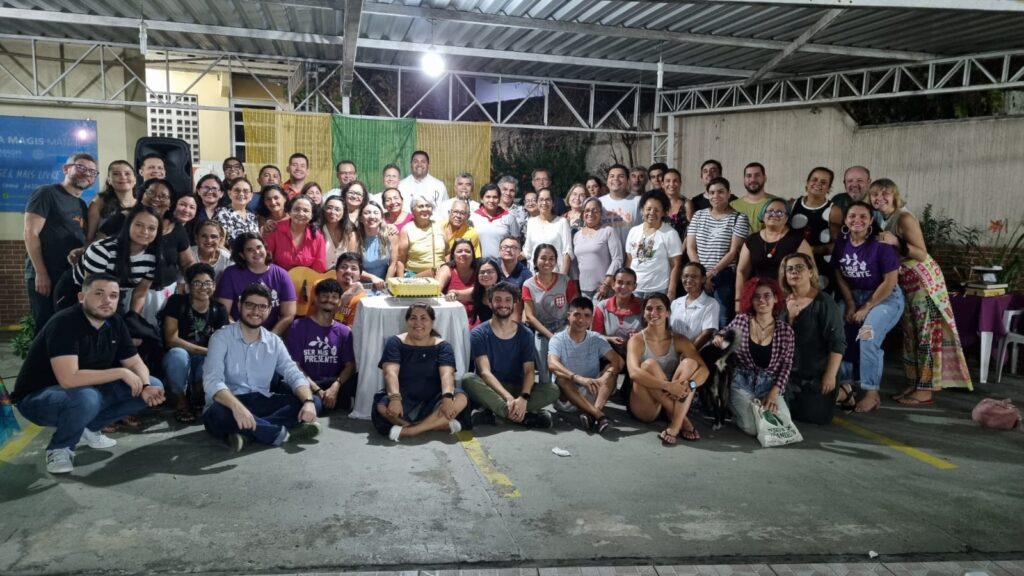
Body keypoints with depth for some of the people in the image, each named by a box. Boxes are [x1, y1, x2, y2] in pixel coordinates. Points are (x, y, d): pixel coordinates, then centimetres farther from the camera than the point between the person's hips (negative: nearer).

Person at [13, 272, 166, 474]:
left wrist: (145, 386, -20)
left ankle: (90, 427, 6)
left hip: (89, 391, 7)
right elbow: (69, 379, -36)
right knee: (86, 398, -40)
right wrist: (121, 372, -27)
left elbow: (135, 363, 2)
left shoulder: (115, 322, -4)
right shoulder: (64, 323, -26)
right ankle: (59, 448, -10)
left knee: (154, 386, -5)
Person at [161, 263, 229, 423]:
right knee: (177, 354, -36)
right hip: (180, 362, -2)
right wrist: (207, 351, -24)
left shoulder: (220, 310, 0)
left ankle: (199, 395, 0)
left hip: (206, 362, 2)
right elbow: (171, 340, -18)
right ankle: (181, 401, -10)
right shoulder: (177, 302, -10)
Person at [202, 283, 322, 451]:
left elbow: (294, 375, -1)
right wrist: (236, 406, -41)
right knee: (217, 414, -40)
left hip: (262, 403, 5)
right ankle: (283, 433, -25)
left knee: (314, 402, -15)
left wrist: (308, 401, -23)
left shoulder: (275, 342, 9)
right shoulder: (221, 337, -6)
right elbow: (212, 381, -21)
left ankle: (247, 432, -29)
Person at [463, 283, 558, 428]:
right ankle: (523, 415, -35)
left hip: (517, 388, 2)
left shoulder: (525, 334, 3)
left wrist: (523, 397, -28)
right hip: (489, 389, -2)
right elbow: (485, 372, -16)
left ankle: (492, 412, -29)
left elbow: (529, 371, -7)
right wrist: (508, 397, -32)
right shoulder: (479, 334, -4)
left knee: (552, 389, -23)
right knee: (467, 379, -34)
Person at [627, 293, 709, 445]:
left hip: (674, 402, 3)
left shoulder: (679, 341, 2)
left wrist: (689, 384, -33)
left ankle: (675, 426, -34)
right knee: (649, 364, -27)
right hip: (645, 408, -3)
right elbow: (634, 373, -26)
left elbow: (704, 369, -11)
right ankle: (683, 420, -25)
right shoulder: (637, 340, -8)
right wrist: (667, 385, -38)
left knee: (689, 363, -20)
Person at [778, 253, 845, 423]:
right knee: (790, 414, 12)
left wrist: (830, 375, -19)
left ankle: (842, 393, 25)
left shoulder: (823, 302, -15)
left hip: (819, 372, -5)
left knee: (816, 416, -4)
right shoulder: (784, 302, 1)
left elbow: (837, 342, -17)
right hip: (792, 372, 5)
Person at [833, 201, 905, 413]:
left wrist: (867, 308, -15)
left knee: (867, 337, -25)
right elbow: (839, 276, 4)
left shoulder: (881, 244, -18)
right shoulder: (841, 243, -3)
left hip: (885, 297, -5)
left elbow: (890, 281, -17)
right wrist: (850, 304, -5)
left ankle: (872, 393, -13)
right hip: (854, 296, 6)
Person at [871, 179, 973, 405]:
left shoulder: (905, 219, -17)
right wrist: (879, 243, 0)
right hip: (904, 281, 9)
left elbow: (922, 254, -22)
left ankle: (926, 390, -3)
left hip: (924, 279, -9)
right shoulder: (879, 220, 6)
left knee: (927, 334, -5)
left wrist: (896, 242, -31)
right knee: (910, 333, 12)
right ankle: (913, 384, 20)